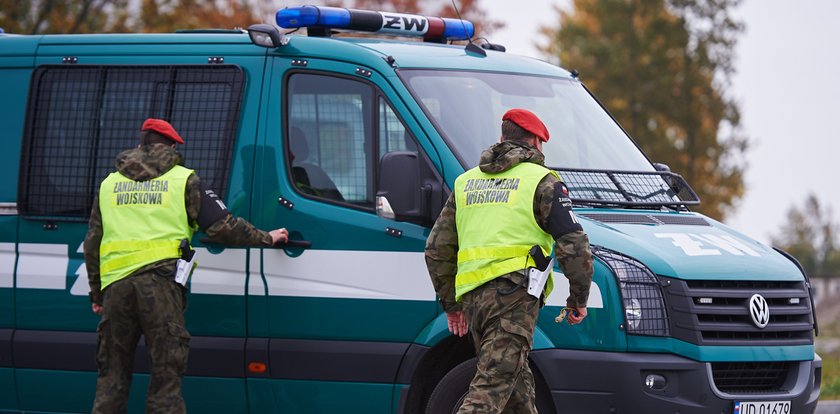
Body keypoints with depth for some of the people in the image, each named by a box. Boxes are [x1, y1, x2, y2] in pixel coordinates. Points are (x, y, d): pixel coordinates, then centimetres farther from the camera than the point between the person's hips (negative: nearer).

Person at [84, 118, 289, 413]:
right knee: (165, 376, -3)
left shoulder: (109, 184, 21)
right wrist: (266, 239, 19)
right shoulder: (184, 180, 10)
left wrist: (96, 294, 27)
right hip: (161, 281, -3)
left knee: (112, 375, 12)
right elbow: (222, 227, 5)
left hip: (115, 283, 3)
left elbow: (92, 243, 21)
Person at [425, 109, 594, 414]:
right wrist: (579, 299, 9)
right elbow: (573, 246, -3)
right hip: (515, 291, -6)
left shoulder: (466, 182, 21)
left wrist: (450, 303, 28)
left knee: (517, 387, 17)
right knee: (493, 386, -15)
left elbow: (437, 248, 21)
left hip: (472, 296, 6)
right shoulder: (542, 182, 3)